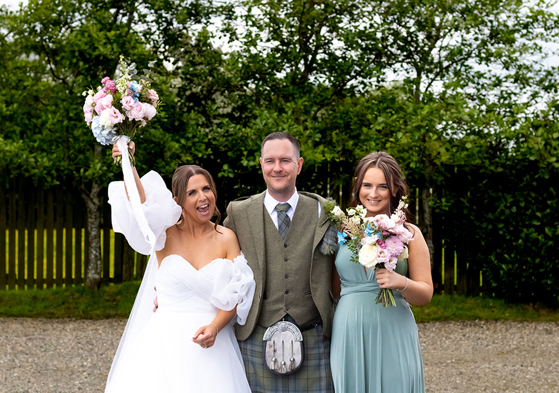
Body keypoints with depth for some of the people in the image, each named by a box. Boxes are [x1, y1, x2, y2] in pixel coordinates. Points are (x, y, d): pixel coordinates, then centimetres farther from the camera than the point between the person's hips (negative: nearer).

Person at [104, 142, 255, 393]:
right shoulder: (166, 233, -1)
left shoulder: (226, 238, 3)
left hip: (210, 345, 1)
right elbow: (142, 206, -20)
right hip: (165, 343, -1)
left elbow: (234, 297, 0)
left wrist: (215, 327, -17)